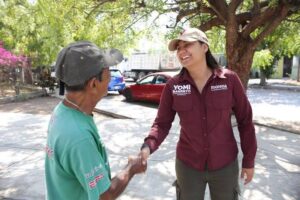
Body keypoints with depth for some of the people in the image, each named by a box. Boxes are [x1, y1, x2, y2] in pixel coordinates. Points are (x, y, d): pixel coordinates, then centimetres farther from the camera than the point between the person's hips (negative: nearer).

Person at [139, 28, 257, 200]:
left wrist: (249, 161, -1)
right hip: (188, 164, 1)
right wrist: (148, 146, -26)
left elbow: (245, 120, -6)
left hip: (225, 164, 0)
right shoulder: (173, 85, -11)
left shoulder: (229, 79, -13)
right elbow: (162, 123, -7)